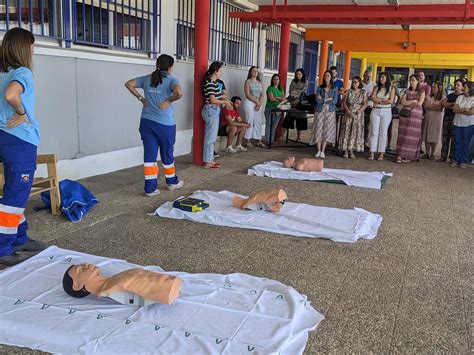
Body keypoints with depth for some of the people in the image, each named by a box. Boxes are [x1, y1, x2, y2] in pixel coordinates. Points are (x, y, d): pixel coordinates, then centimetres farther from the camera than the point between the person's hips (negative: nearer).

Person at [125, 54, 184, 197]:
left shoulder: (147, 78, 8)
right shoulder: (171, 80, -8)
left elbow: (129, 84, 7)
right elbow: (179, 93, -28)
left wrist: (141, 98, 6)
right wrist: (169, 100, -11)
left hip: (146, 121, 4)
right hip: (165, 124, -4)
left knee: (149, 155, 6)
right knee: (167, 154, 13)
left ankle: (150, 188, 7)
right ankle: (172, 182, 32)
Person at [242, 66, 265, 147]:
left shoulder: (259, 83, 16)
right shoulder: (248, 81, 1)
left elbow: (262, 94, 8)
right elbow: (247, 95, -8)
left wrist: (259, 103, -8)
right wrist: (256, 102, -12)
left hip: (259, 103, 5)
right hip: (250, 103, -5)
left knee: (258, 122, 4)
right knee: (250, 121, -7)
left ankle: (258, 140, 8)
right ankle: (247, 140, -3)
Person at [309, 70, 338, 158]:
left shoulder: (335, 89, 5)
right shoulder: (319, 88, 4)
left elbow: (335, 101, -7)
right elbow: (318, 100, -7)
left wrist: (323, 100, -8)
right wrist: (328, 99, -12)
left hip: (330, 111, 0)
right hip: (320, 111, 0)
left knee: (327, 131, -1)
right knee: (319, 130, -3)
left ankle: (323, 151, 4)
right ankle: (318, 151, 5)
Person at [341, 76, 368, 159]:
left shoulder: (364, 93, 4)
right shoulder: (348, 92, 7)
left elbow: (365, 104, -3)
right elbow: (344, 102, 3)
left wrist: (357, 112, -15)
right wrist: (348, 111, -12)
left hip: (358, 115, -1)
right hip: (348, 114, 1)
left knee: (355, 132, -3)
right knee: (347, 131, -4)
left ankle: (351, 151, -1)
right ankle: (345, 151, -2)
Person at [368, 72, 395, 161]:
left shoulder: (391, 88, 3)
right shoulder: (376, 88, 9)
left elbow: (390, 101, -8)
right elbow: (373, 98, -5)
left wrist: (379, 100, -4)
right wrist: (384, 100, -8)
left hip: (386, 111, -2)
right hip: (375, 111, 2)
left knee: (383, 132, 1)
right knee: (374, 132, -1)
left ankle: (381, 153, 3)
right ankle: (372, 152, 0)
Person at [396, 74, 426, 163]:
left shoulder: (421, 92, 6)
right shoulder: (407, 91, 13)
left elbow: (419, 103, -7)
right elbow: (402, 102, -1)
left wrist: (408, 102, -1)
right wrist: (413, 101, -7)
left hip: (416, 115, -2)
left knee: (412, 135, -3)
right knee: (403, 134, -3)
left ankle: (408, 156, 1)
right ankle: (400, 155, -4)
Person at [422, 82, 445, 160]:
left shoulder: (442, 98, -2)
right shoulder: (429, 97, 5)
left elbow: (440, 108, -11)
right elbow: (425, 104, -4)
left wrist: (430, 106, -8)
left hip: (437, 119, -3)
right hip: (428, 118, 3)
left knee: (434, 137, 1)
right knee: (426, 136, 3)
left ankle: (432, 154, 9)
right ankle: (427, 153, 10)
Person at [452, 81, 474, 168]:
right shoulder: (460, 97, 7)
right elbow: (454, 109, -1)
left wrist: (459, 110, -8)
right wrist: (464, 109, -14)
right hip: (458, 123, 4)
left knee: (466, 143, 2)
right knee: (457, 142, 6)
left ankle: (464, 161, 9)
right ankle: (456, 160, 13)